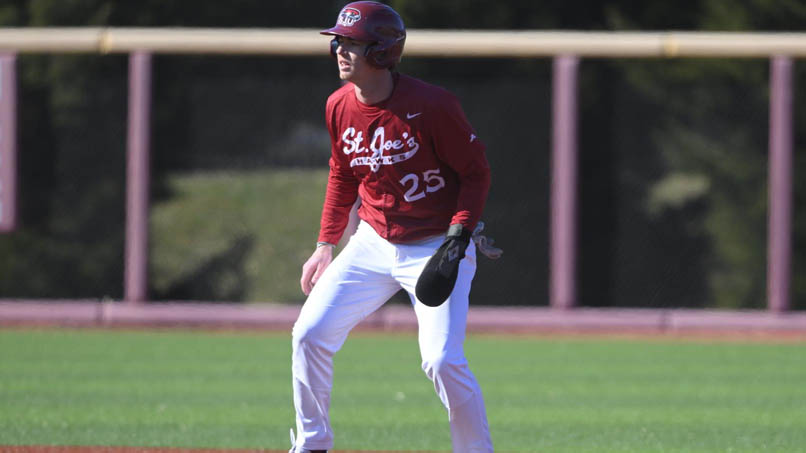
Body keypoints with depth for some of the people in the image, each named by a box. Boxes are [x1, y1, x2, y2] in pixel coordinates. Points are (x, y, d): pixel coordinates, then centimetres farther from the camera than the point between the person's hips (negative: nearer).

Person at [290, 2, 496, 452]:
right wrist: (326, 243, 10)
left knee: (443, 360, -17)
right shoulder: (340, 107, -3)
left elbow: (477, 173, -12)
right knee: (310, 335, -2)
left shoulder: (433, 105, -21)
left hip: (438, 246, -6)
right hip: (374, 245, 6)